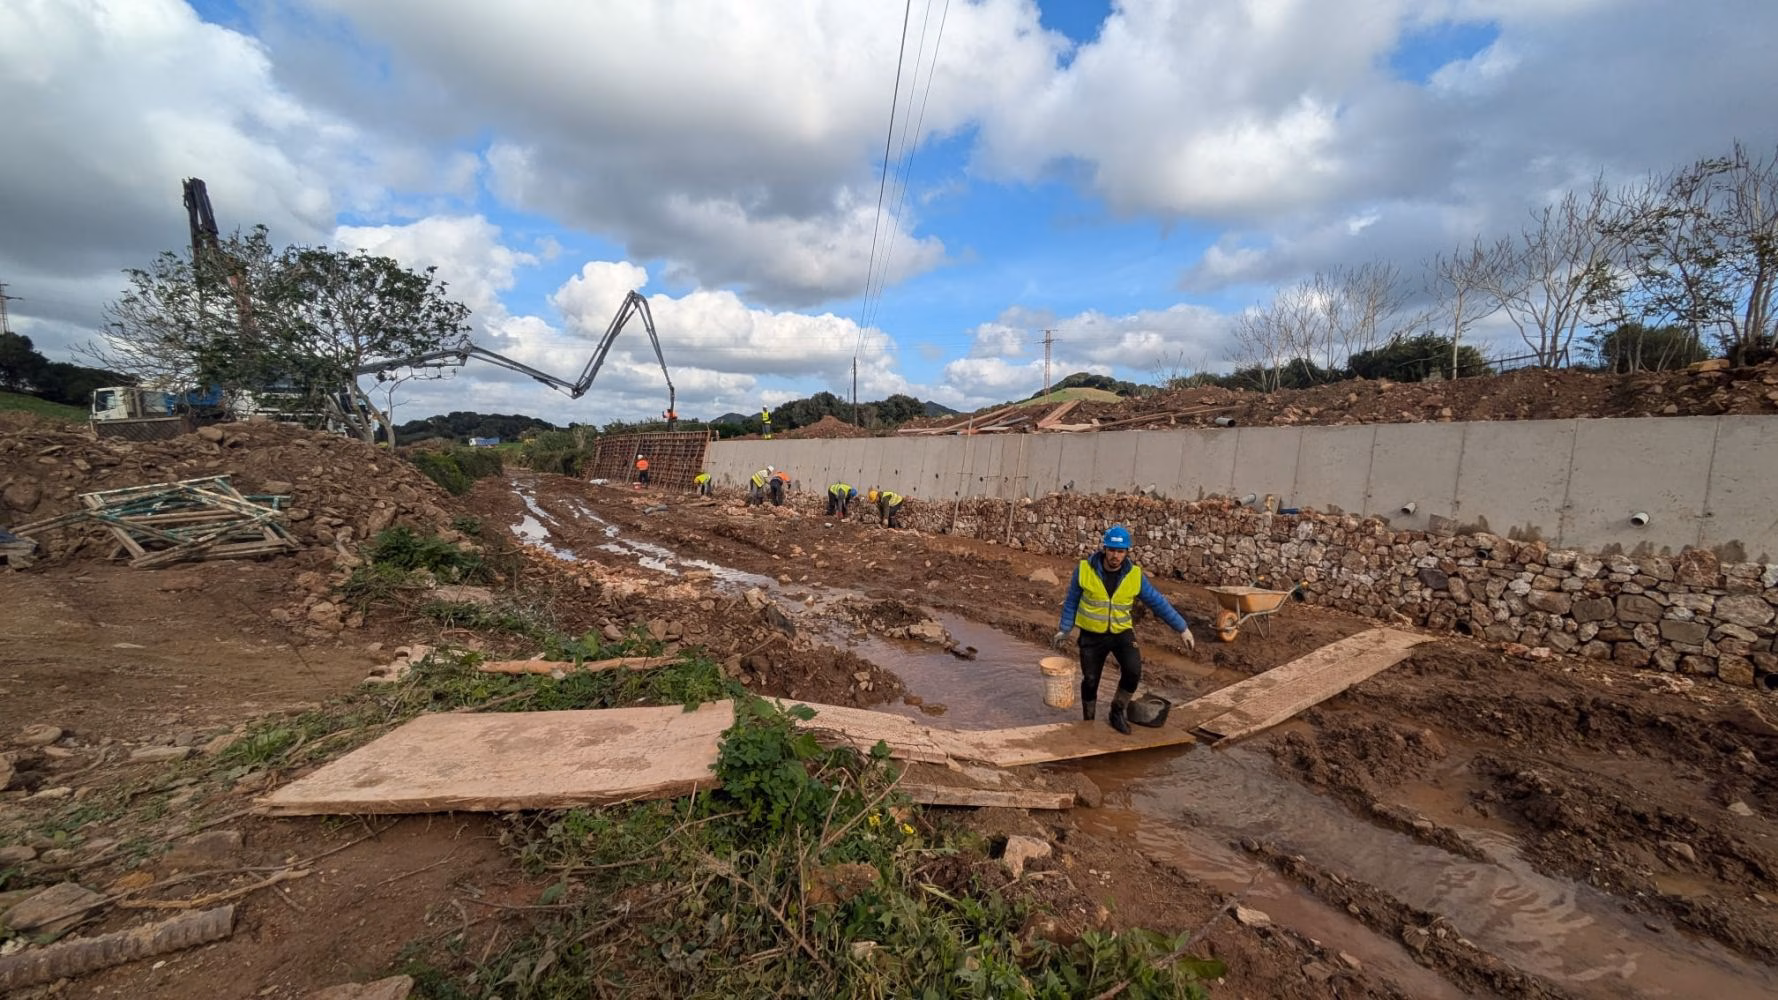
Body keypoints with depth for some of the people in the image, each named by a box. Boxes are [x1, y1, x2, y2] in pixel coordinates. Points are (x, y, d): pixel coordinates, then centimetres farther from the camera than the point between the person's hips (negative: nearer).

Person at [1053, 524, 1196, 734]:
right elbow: (1072, 601, -1)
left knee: (1133, 671, -19)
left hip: (1121, 632, 1)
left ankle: (1118, 711, 6)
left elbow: (1158, 602, -2)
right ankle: (1088, 721, 29)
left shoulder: (1135, 575, -11)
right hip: (1092, 634, -1)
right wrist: (1064, 630, 2)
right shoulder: (1085, 569, -14)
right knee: (1090, 680, 5)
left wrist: (1182, 628, -1)